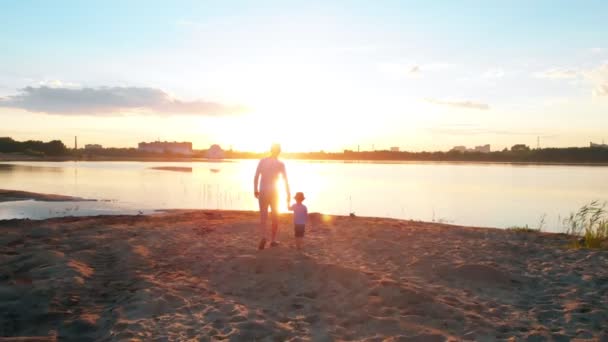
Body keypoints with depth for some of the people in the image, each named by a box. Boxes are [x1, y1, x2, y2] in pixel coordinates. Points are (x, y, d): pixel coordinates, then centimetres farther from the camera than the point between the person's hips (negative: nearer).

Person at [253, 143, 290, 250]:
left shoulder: (262, 161, 0)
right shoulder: (281, 164, -4)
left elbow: (256, 177, -3)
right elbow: (285, 181, -6)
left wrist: (255, 190, 10)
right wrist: (288, 195, 0)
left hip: (262, 192, 1)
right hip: (274, 193, -1)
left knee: (263, 217, 1)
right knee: (275, 216, 17)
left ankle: (263, 237, -25)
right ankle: (273, 240, 21)